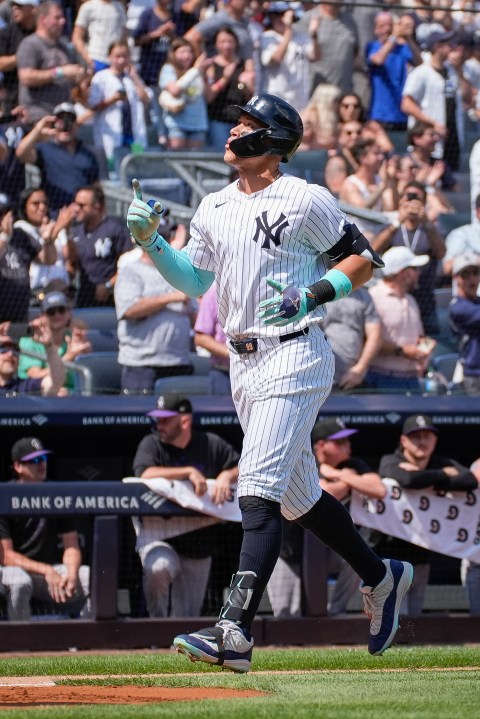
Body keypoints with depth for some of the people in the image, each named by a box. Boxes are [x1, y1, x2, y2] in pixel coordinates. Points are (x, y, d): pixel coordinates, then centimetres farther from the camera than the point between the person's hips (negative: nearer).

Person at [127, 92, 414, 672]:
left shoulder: (305, 200, -7)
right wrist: (150, 241, 3)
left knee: (258, 493, -17)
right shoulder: (214, 208, 13)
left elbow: (364, 259, -3)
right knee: (299, 495, 16)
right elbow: (194, 281, 17)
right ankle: (380, 578, 36)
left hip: (294, 357, -8)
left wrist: (313, 295, -16)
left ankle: (235, 634, -25)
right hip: (244, 363, 8)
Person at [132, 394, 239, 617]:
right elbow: (146, 474, -22)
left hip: (198, 544, 3)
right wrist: (189, 472, -23)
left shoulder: (211, 445, 3)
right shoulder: (151, 444, -4)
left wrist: (227, 476, -16)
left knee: (187, 618, 4)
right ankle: (157, 624, -10)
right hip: (158, 535, -3)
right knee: (159, 567, -35)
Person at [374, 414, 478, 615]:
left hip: (421, 559, 5)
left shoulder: (443, 464, 4)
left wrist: (428, 481, -19)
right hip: (392, 557, -5)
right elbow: (409, 480, -30)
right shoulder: (390, 462, -7)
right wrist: (444, 476, -15)